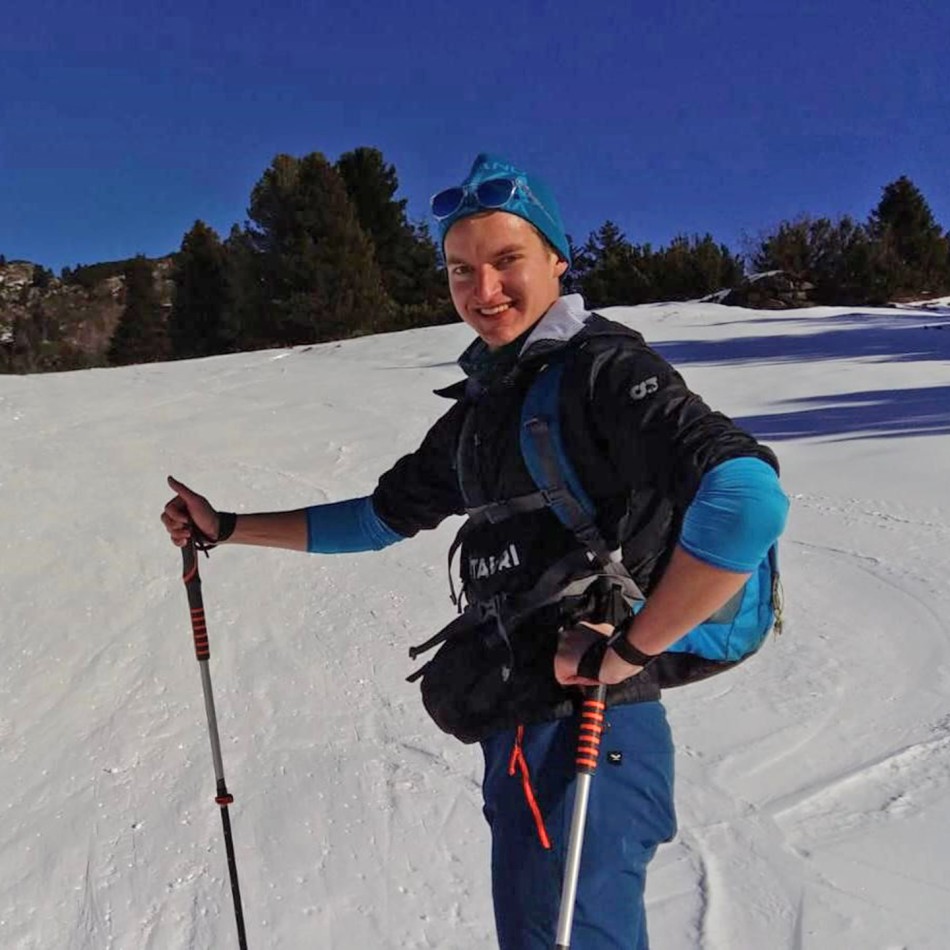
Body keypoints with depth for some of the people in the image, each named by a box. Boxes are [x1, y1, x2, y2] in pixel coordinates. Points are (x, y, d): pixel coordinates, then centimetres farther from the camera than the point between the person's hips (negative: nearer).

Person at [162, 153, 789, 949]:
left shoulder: (604, 368, -11)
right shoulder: (480, 408, 12)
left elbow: (749, 497, -27)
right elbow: (382, 517, 22)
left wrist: (624, 653, -22)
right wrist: (223, 527, 23)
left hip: (587, 733, -8)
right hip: (516, 738, 8)